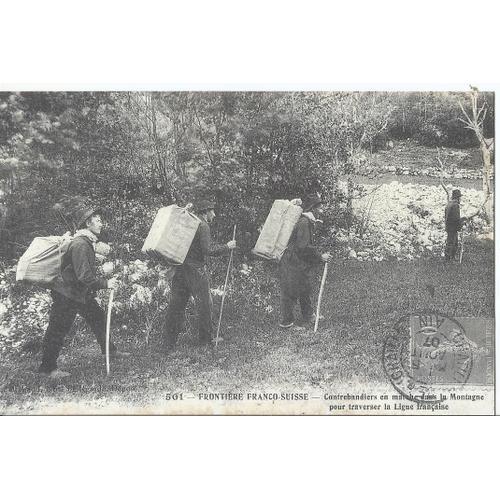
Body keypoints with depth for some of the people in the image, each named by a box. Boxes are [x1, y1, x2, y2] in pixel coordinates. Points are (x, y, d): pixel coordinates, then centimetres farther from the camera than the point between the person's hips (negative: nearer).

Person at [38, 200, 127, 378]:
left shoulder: (88, 242, 7)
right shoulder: (80, 244, -26)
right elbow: (84, 276, -30)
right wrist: (105, 283, -22)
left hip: (82, 293, 10)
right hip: (66, 295, -10)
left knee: (98, 317, 17)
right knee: (58, 330, 0)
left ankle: (108, 349, 33)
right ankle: (47, 367, 11)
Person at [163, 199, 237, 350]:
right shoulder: (203, 226, -11)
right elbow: (208, 250, -19)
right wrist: (227, 247, -10)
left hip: (180, 268, 8)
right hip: (196, 270, -8)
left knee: (176, 304, 8)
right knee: (204, 304, 7)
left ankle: (169, 342, 11)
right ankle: (206, 339, 18)